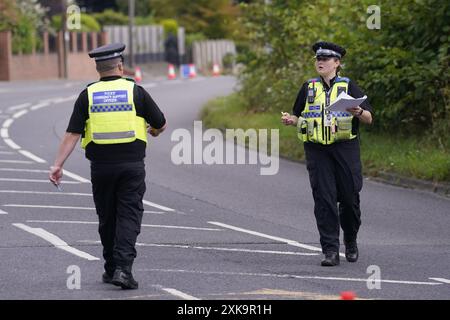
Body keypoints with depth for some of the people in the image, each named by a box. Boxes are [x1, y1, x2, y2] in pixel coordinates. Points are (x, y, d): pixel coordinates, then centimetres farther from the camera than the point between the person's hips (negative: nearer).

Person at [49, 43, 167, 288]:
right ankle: (123, 268, -16)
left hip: (100, 166, 2)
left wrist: (58, 164, -5)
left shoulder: (88, 95, 1)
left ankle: (111, 269, 23)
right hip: (132, 165, -2)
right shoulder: (135, 91, -1)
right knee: (129, 217, -1)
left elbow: (72, 134, -5)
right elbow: (161, 124, 8)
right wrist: (153, 130, 31)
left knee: (107, 219, 15)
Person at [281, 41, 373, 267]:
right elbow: (298, 116, 21)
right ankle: (330, 250, -5)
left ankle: (351, 242, 26)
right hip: (317, 150, 2)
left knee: (349, 197, 1)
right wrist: (290, 120, -2)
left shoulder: (348, 86, 6)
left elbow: (369, 118, 4)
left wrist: (358, 112, -18)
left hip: (345, 148, -2)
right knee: (324, 200, -6)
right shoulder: (308, 88, 14)